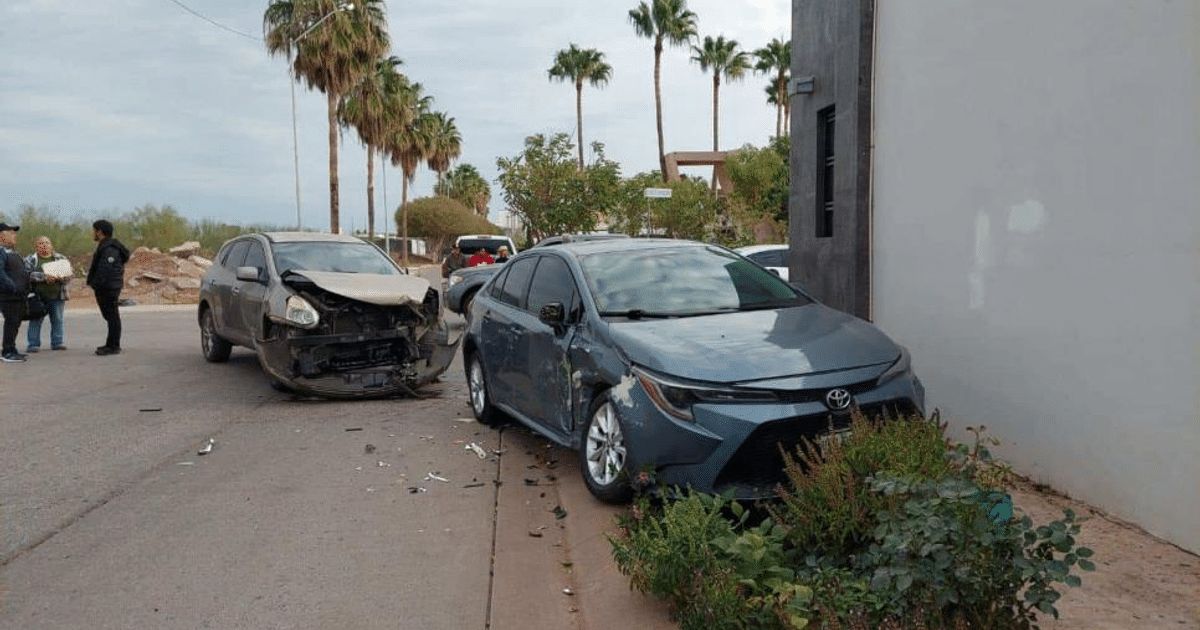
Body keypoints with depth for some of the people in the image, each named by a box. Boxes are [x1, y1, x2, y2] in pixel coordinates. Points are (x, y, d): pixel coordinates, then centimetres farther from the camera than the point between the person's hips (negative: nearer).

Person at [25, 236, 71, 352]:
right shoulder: (30, 260, 6)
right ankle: (33, 344, 6)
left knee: (57, 320, 4)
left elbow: (69, 276, 4)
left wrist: (60, 278, -17)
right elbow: (29, 275, -9)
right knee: (35, 321, -1)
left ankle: (57, 342, 13)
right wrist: (44, 277, -23)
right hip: (38, 297, -2)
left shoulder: (60, 258, 11)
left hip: (57, 296, 2)